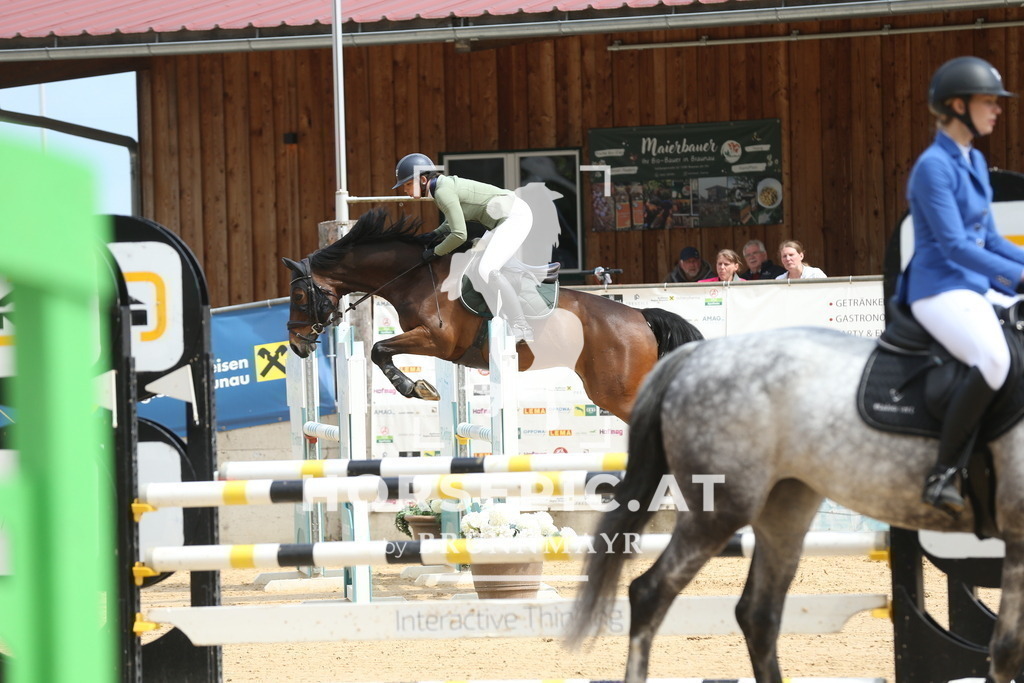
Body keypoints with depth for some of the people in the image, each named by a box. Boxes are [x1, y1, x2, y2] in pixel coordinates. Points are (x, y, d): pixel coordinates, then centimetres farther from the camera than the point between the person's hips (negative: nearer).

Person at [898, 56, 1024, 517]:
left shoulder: (975, 162, 16)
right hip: (940, 289, -10)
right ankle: (942, 476, -29)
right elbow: (953, 245, -20)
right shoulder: (934, 166, -12)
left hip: (978, 287, 10)